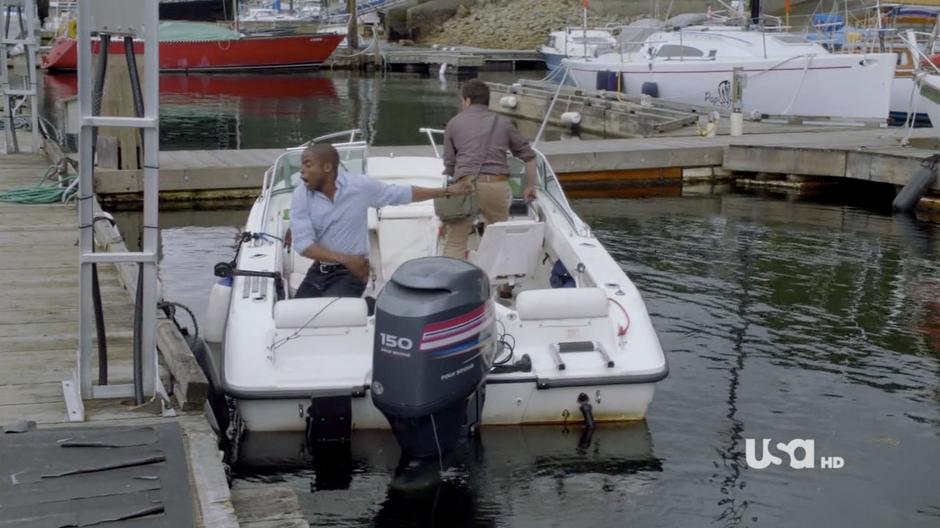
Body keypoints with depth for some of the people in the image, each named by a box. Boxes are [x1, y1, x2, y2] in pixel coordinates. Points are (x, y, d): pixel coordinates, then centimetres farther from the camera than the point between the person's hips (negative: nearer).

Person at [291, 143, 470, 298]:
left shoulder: (360, 185, -11)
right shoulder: (300, 196, -8)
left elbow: (404, 194, 2)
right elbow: (302, 243, -14)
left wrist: (447, 191, 7)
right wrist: (344, 259, -25)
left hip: (350, 273, -4)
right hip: (317, 271, 4)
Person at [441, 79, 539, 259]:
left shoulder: (454, 123, 16)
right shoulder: (503, 123, 19)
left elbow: (449, 163, 17)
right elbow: (528, 156, 19)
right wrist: (530, 186, 29)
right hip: (498, 185, 2)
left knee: (455, 242, 3)